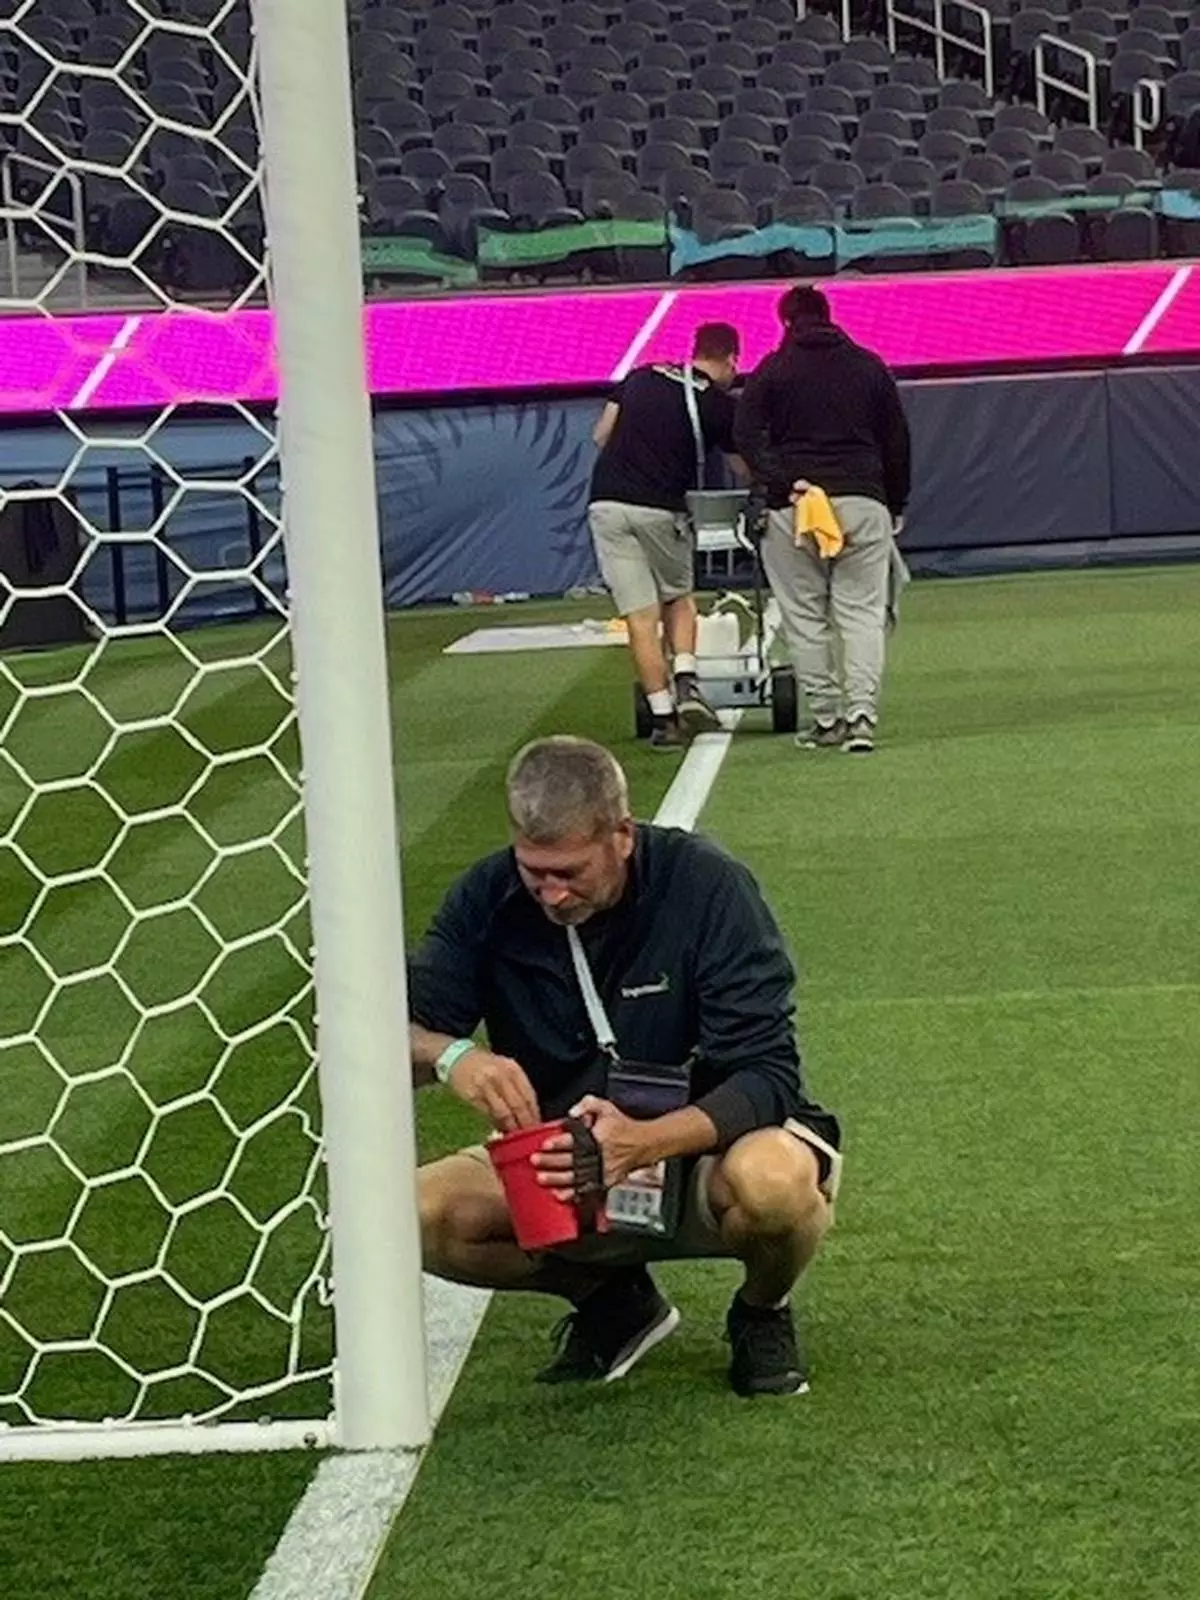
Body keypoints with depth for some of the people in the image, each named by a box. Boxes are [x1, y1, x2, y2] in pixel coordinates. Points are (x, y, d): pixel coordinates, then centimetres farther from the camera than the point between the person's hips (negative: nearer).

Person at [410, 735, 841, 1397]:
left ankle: (762, 1313, 0)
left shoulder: (709, 886, -18)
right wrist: (450, 1055, -36)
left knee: (773, 1184, -39)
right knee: (421, 1214, -24)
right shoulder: (489, 897, -8)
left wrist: (645, 1141, -40)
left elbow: (767, 1076, -22)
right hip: (560, 1172, 3)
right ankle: (612, 1299, 5)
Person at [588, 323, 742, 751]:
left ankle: (662, 716, 1)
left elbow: (601, 435, 13)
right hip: (660, 510, -2)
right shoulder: (719, 405, 4)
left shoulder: (640, 377, 14)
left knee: (641, 619, 3)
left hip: (606, 503, 2)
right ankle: (686, 685, 2)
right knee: (679, 598, 22)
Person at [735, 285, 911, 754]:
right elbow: (897, 440, 15)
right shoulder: (869, 366, 13)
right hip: (864, 502, 2)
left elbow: (748, 434, -7)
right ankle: (862, 713, -12)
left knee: (805, 617, 5)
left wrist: (783, 482, -11)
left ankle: (826, 718, 5)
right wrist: (895, 505, 21)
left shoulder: (772, 370, 6)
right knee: (863, 611, 2)